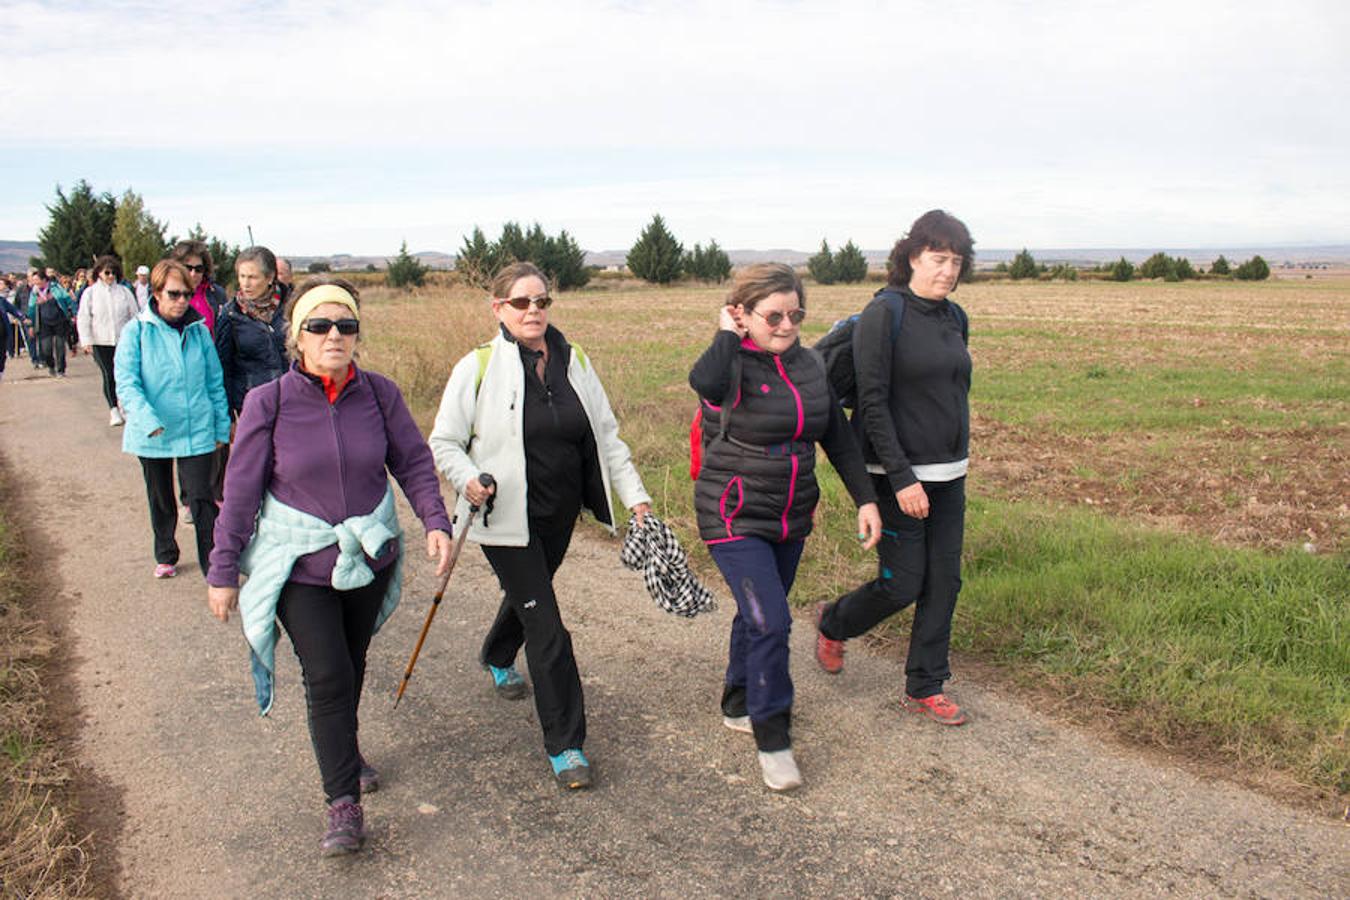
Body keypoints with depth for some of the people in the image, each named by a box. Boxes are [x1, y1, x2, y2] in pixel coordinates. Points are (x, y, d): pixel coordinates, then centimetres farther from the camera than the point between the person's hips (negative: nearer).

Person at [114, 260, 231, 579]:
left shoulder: (199, 331, 1)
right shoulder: (136, 331, -5)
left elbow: (215, 382, 8)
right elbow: (126, 382, -13)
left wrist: (222, 426, 7)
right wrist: (147, 420, -27)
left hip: (197, 431, 0)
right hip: (152, 433, 0)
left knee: (201, 499, -7)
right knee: (160, 501, 17)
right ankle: (165, 556, 37)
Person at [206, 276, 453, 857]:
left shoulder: (379, 394, -8)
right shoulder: (268, 404, -13)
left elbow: (413, 462, 0)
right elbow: (241, 491, -8)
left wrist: (436, 523, -14)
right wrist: (223, 572, -5)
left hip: (369, 557, 3)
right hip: (300, 565, -3)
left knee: (352, 665, 20)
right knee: (326, 676, -8)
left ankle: (344, 750, 46)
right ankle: (343, 802, 3)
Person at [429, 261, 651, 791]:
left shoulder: (575, 363, 2)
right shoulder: (478, 368, -11)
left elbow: (606, 438, 7)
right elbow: (444, 443, -6)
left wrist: (636, 496, 0)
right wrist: (468, 480, -25)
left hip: (560, 514, 6)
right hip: (507, 520, -5)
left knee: (527, 597, 28)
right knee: (547, 631, -8)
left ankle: (497, 658, 61)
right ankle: (564, 745, 5)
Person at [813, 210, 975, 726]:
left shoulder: (954, 318, 9)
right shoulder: (884, 314, -13)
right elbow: (873, 403, -18)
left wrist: (957, 460, 16)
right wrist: (902, 479, -21)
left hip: (949, 474, 7)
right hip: (898, 474, -7)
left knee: (944, 583, 8)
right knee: (901, 585, -1)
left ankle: (925, 688, 23)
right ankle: (833, 624, 29)